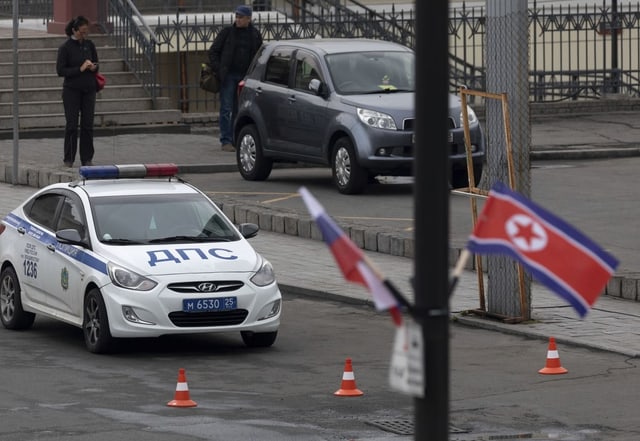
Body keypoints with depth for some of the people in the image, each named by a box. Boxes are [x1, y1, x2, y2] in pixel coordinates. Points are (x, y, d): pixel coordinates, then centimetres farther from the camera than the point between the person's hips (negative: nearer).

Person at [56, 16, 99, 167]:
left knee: (88, 124, 3)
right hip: (71, 90, -4)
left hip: (88, 90, 4)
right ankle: (68, 159, 5)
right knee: (72, 125, -3)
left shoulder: (89, 45, 7)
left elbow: (96, 63, 17)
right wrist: (80, 69, -17)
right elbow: (60, 70, -9)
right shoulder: (65, 47, -6)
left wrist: (94, 67, -7)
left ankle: (87, 159, 9)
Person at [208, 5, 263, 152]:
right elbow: (213, 51, 2)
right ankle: (226, 141, -7)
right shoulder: (227, 32, 0)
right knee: (226, 109, -6)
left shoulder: (255, 35, 7)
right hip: (228, 76, -3)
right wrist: (218, 70, -10)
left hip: (245, 77, 3)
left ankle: (235, 140, 14)